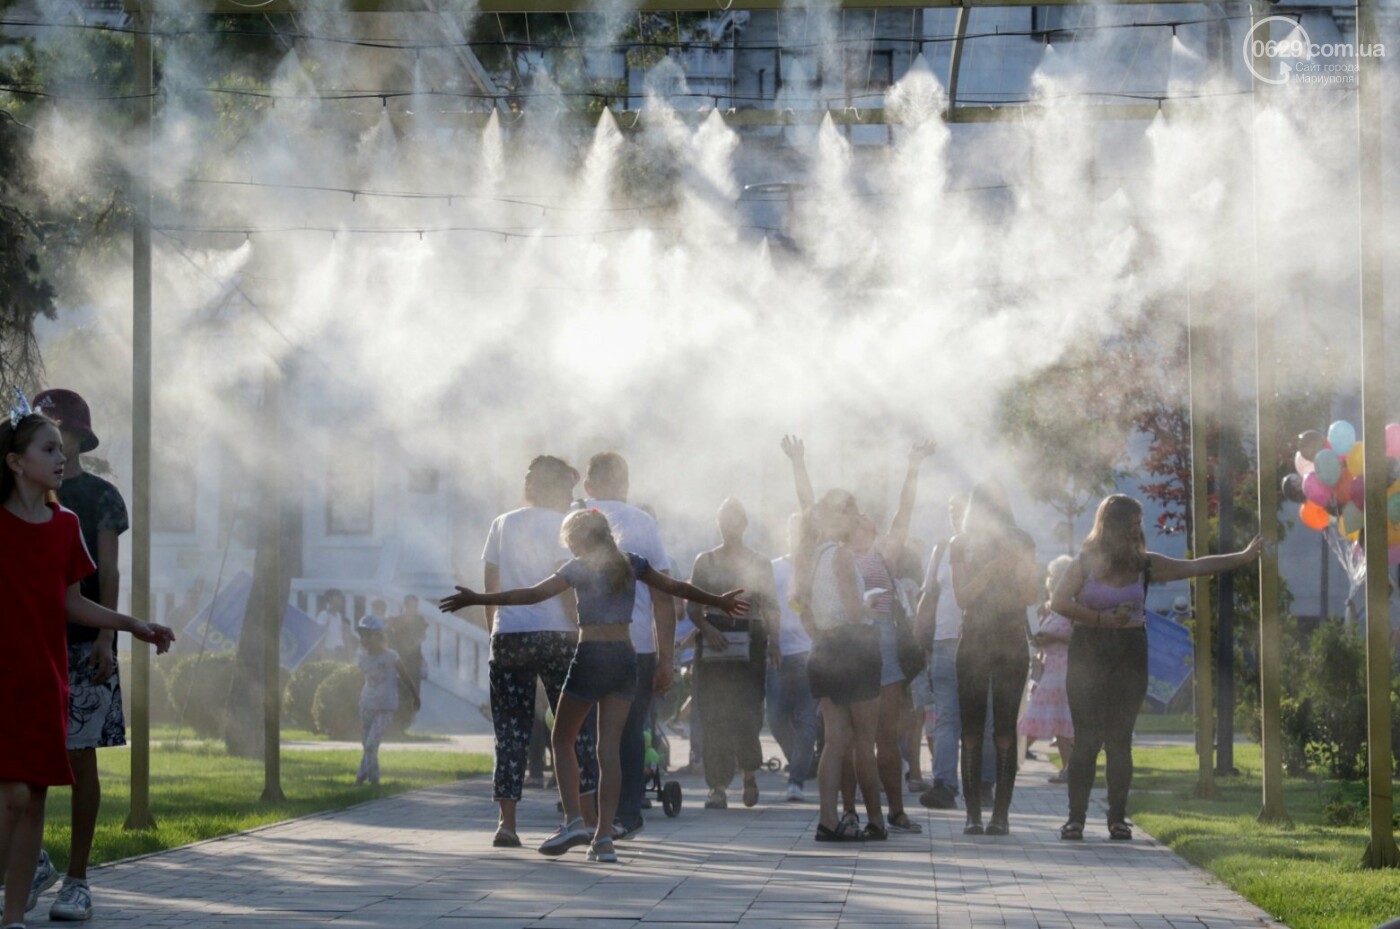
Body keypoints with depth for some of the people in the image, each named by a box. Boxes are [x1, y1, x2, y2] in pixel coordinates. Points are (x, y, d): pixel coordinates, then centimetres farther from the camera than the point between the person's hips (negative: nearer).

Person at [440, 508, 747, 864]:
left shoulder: (581, 568, -5)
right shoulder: (631, 564, 10)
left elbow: (533, 594, -13)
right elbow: (676, 587, 19)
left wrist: (478, 599, -12)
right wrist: (717, 601, 34)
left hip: (590, 657, -5)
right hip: (624, 658, 5)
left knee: (562, 740, 8)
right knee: (609, 748, 4)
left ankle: (574, 821, -6)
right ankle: (604, 837, -1)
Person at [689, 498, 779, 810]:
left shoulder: (760, 563, 12)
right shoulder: (705, 561, 11)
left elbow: (770, 608, 10)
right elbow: (693, 607, 6)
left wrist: (774, 643, -5)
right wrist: (707, 629, -13)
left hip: (749, 642, 0)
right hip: (714, 642, 0)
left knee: (747, 711, -6)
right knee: (715, 713, -7)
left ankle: (750, 772, 20)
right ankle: (718, 787, -7)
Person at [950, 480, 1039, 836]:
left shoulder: (1020, 542, 9)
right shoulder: (962, 544, 8)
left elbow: (1030, 596, 4)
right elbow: (962, 597, -2)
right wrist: (994, 569, -13)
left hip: (1012, 643, 0)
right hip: (974, 643, 0)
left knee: (1005, 729, -5)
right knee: (972, 729, -4)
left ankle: (1001, 813, -6)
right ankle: (973, 813, -3)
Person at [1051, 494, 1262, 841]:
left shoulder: (1144, 565, 6)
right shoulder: (1086, 563, -2)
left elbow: (1195, 567, 7)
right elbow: (1058, 602, -8)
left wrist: (1245, 556, 3)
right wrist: (1102, 619, -13)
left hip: (1130, 656, 3)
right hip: (1089, 654, -3)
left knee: (1119, 740, 1)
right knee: (1087, 739, -6)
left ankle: (1118, 818, 5)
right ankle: (1075, 818, -3)